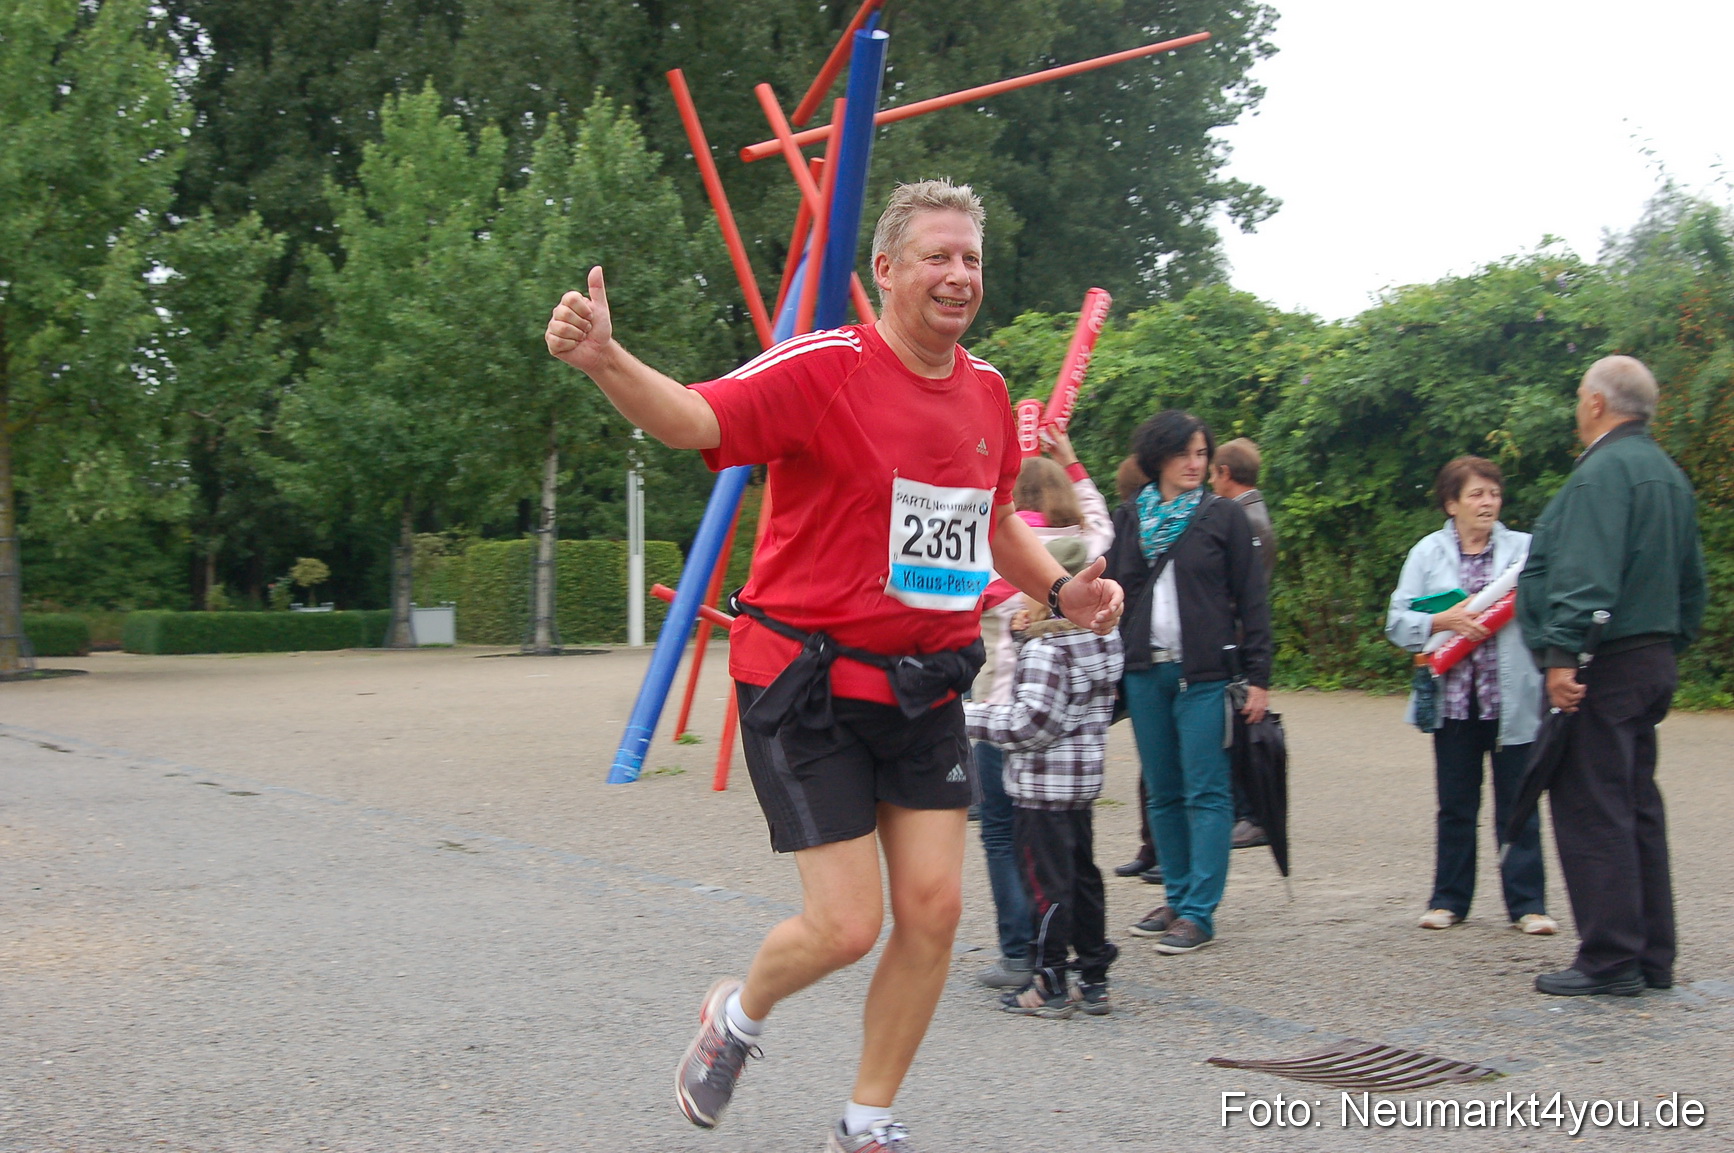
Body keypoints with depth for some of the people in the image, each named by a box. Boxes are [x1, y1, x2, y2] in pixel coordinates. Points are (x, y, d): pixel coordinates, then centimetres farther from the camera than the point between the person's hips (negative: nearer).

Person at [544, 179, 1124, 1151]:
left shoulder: (988, 391, 7)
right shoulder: (825, 369, -14)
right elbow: (697, 419, -28)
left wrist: (1059, 588, 7)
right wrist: (605, 359, -46)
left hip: (927, 685, 6)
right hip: (810, 682, -6)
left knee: (934, 908, 3)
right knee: (846, 926, -6)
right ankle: (739, 1016, 30)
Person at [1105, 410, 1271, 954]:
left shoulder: (1224, 516, 2)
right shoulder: (1128, 518, 11)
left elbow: (1251, 601, 0)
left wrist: (1257, 676, -6)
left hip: (1205, 674, -4)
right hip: (1144, 673, 4)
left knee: (1206, 793, -5)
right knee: (1163, 794, 8)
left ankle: (1199, 912, -2)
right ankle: (1177, 897, 18)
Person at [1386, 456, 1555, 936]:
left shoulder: (1525, 549, 8)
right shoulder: (1428, 553, 7)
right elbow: (1397, 622, 1)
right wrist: (1443, 621, -13)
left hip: (1512, 698, -1)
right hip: (1454, 698, 1)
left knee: (1518, 805, 1)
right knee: (1456, 806, 9)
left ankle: (1527, 903, 9)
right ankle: (1449, 900, 18)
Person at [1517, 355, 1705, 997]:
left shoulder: (1604, 469, -13)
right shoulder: (1669, 473, 18)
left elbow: (1585, 576, -24)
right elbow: (1693, 580, 22)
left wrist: (1562, 655, -26)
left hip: (1602, 670, -10)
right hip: (1652, 665, 10)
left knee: (1592, 811, -6)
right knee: (1638, 809, 13)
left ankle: (1611, 960, -3)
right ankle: (1651, 957, 19)